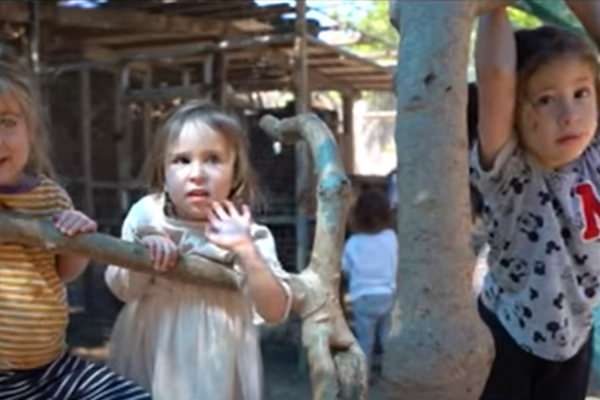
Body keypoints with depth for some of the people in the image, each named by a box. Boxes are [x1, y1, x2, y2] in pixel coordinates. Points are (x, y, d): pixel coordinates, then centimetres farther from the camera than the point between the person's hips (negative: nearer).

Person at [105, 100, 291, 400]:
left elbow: (275, 312, -16)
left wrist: (246, 251, -28)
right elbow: (121, 289, 1)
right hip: (152, 356, 1)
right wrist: (142, 255, -19)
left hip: (218, 366, -1)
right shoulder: (146, 215, -6)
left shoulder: (246, 233, -10)